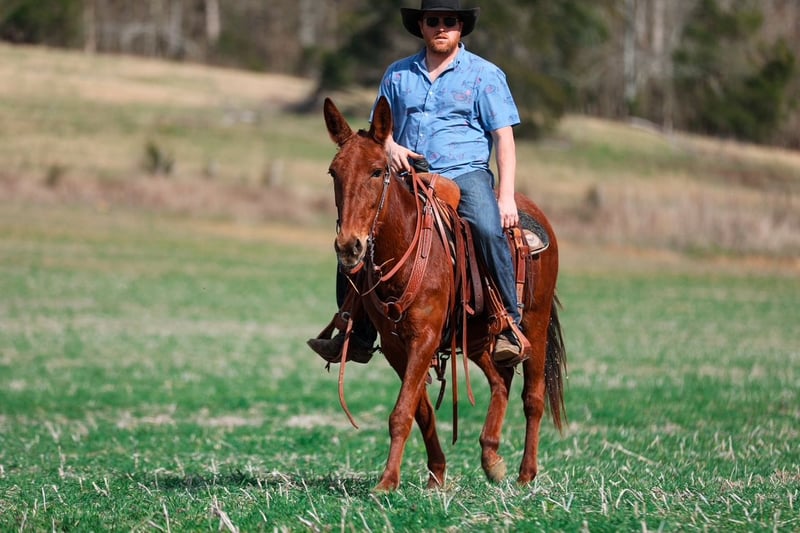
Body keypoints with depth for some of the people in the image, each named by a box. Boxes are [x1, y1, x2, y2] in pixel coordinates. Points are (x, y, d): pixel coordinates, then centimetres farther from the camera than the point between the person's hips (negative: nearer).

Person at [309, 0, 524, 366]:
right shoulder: (398, 74, 14)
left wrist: (506, 196, -12)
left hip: (466, 174, -4)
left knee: (489, 229, -34)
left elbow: (504, 137, -1)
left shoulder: (484, 74, 3)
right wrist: (390, 147, -5)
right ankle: (357, 335, -2)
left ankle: (510, 327, -28)